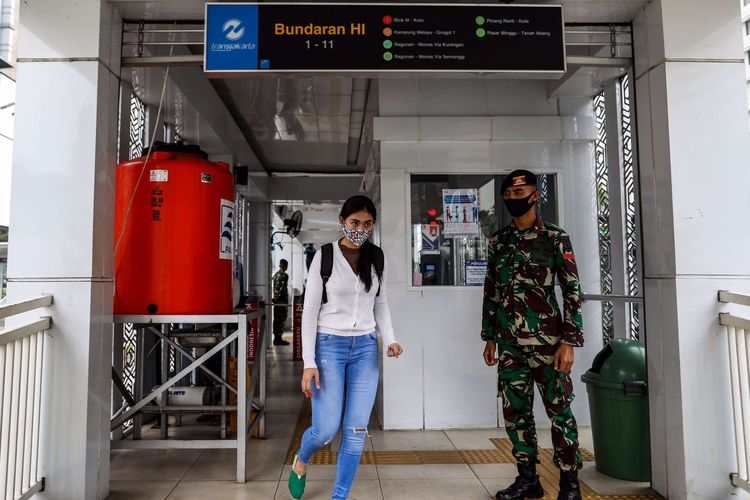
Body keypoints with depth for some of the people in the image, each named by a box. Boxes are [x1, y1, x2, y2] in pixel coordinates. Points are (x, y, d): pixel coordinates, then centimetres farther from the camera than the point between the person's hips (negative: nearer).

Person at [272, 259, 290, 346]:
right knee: (282, 320, -3)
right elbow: (284, 290, -17)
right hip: (282, 301, -8)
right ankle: (279, 339, -2)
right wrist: (287, 302, -15)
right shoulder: (284, 275, -12)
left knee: (276, 319, 10)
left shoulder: (275, 275, 14)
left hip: (276, 300, 8)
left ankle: (276, 338, 15)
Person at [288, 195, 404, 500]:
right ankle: (300, 460, 33)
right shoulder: (324, 256, -6)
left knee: (356, 430, 2)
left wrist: (389, 340, -5)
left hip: (366, 348, 3)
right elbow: (310, 311, -5)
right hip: (329, 346, -3)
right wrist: (309, 363, -11)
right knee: (326, 429, -2)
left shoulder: (377, 258, 4)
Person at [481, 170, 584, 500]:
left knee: (559, 411, 4)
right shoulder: (498, 241, 10)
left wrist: (569, 341, -12)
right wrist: (489, 337, 13)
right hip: (509, 345, 5)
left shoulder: (555, 238, -3)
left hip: (547, 342, -5)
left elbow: (572, 292, -6)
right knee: (515, 412, 10)